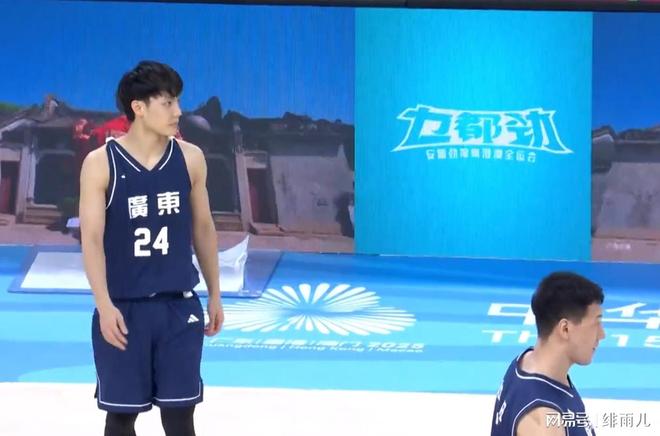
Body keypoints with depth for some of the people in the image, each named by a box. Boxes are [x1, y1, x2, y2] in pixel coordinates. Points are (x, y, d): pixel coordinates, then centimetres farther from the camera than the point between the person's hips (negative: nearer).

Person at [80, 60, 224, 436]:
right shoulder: (101, 163, -9)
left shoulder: (190, 158, 1)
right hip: (124, 307, -2)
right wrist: (104, 305, -20)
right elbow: (92, 238, -11)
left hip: (179, 305, 2)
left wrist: (215, 294, 12)